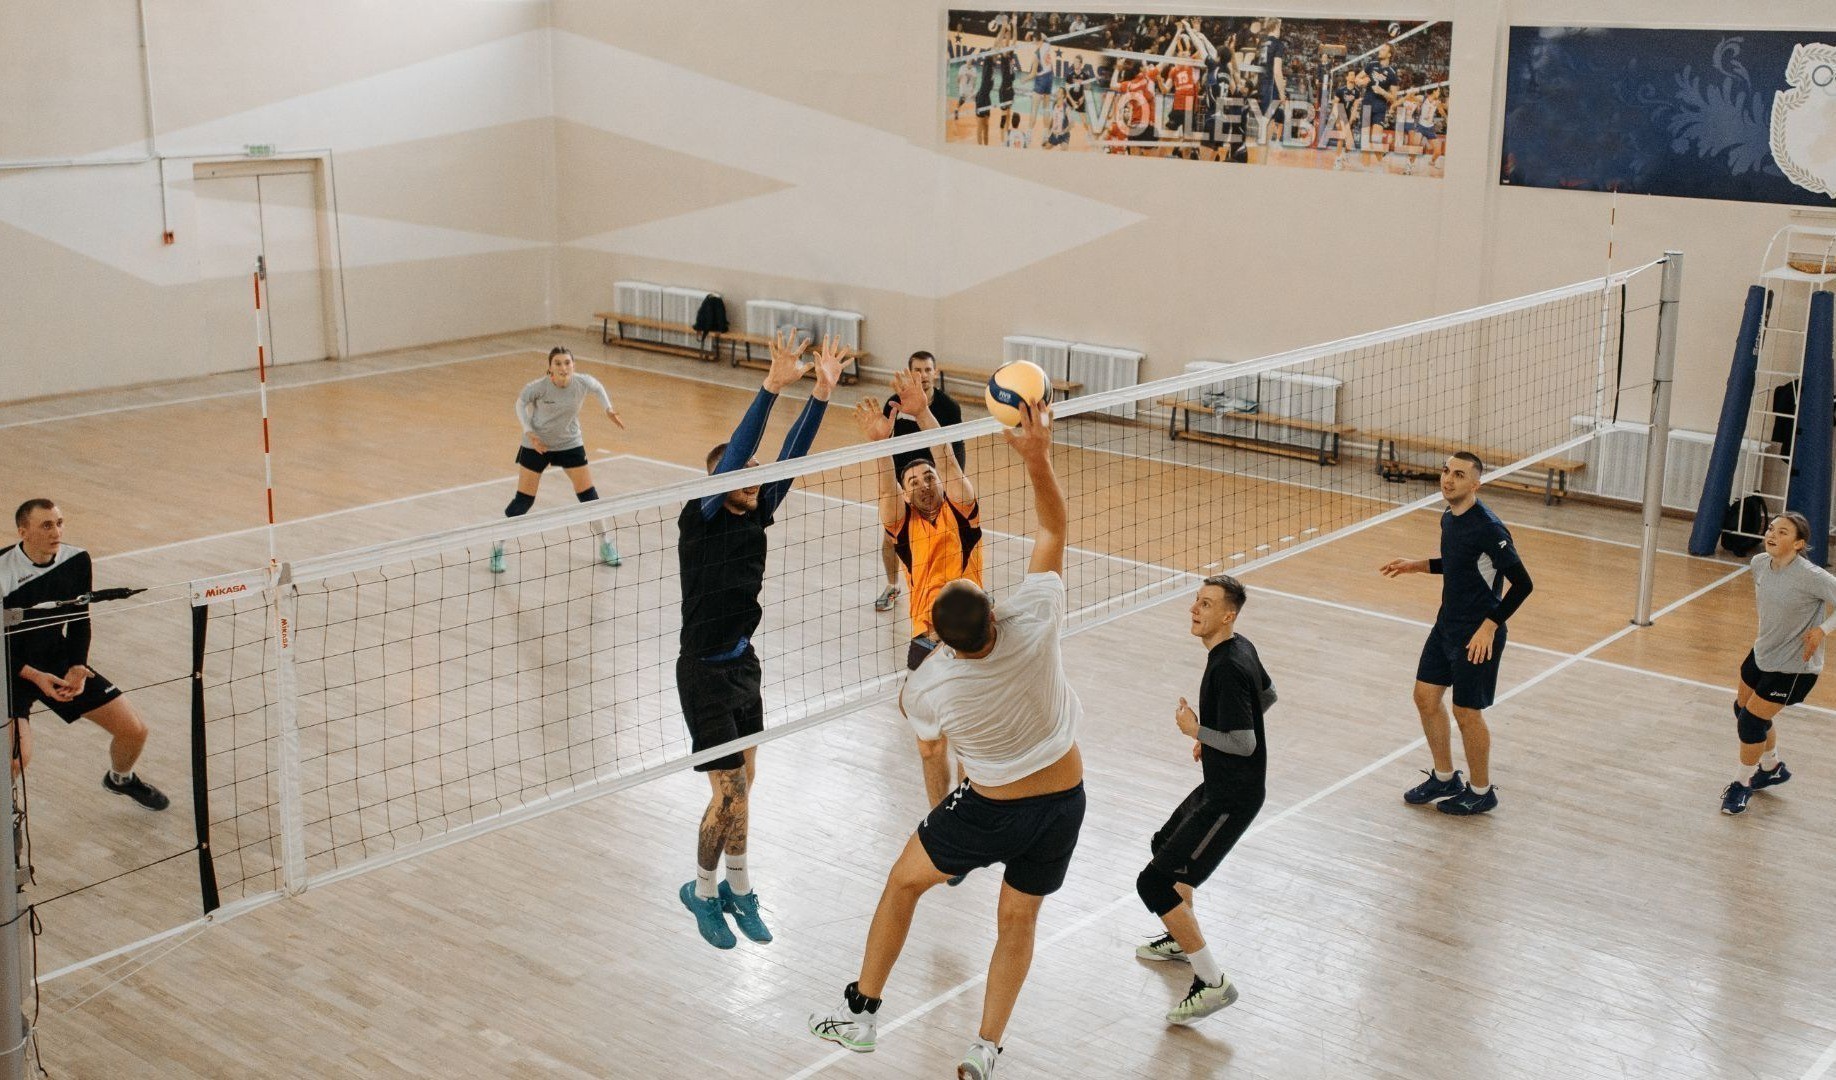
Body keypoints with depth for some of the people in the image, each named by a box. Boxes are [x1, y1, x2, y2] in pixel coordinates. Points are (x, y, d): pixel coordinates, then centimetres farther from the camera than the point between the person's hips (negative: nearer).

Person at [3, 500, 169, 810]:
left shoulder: (77, 561, -8)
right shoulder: (4, 574, -23)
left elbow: (79, 621, 2)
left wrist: (77, 667, -12)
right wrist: (35, 676, -25)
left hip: (59, 663, 5)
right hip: (11, 670, -5)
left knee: (134, 731, 2)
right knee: (18, 756, -29)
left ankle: (120, 778, 36)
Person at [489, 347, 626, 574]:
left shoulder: (582, 382, -18)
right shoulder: (539, 387, -25)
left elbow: (597, 387, 7)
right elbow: (521, 402, -5)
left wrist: (608, 409, -4)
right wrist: (529, 431, -16)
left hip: (570, 443, 3)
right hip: (537, 444, -2)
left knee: (588, 495, 2)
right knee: (523, 501, -1)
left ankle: (605, 546, 18)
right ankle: (497, 548, 15)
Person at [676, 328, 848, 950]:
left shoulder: (756, 515, 2)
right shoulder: (701, 520, -17)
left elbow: (791, 458, -6)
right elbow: (733, 454, -30)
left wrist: (822, 392, -18)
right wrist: (773, 386, -39)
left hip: (744, 664, 7)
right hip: (705, 672, -7)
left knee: (741, 787, 15)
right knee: (731, 794, -4)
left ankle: (738, 889, 29)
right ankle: (703, 890, 18)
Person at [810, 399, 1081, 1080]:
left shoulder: (929, 685, -24)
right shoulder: (1034, 619, -25)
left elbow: (921, 726, 3)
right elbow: (1053, 528, -13)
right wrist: (1038, 456, -18)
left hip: (993, 811, -2)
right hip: (1063, 802, 3)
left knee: (904, 882, 21)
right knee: (1017, 923, 19)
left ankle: (860, 1013, 30)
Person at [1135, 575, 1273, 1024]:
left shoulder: (1228, 667, -26)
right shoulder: (1241, 648, 4)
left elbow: (1244, 743, -29)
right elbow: (1268, 695, 23)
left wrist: (1196, 730, -14)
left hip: (1231, 798, -11)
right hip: (1220, 786, 11)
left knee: (1155, 883, -14)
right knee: (1166, 845, 31)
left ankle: (1213, 982, -7)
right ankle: (1182, 939, 50)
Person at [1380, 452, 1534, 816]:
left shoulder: (1488, 528, -23)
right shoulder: (1448, 518, 3)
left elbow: (1522, 584, -22)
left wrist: (1489, 627, -24)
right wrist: (1417, 565, 10)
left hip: (1477, 636, -9)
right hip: (1446, 625, 9)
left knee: (1467, 713, 2)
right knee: (1426, 696, 13)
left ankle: (1481, 792, 22)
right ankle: (1445, 778, 31)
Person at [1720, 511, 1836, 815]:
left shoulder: (1810, 576, -29)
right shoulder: (1760, 563, -7)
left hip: (1794, 667, -7)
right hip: (1762, 653, 8)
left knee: (1751, 722, -4)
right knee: (1743, 709, 20)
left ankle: (1742, 784, 21)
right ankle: (1772, 769, 46)